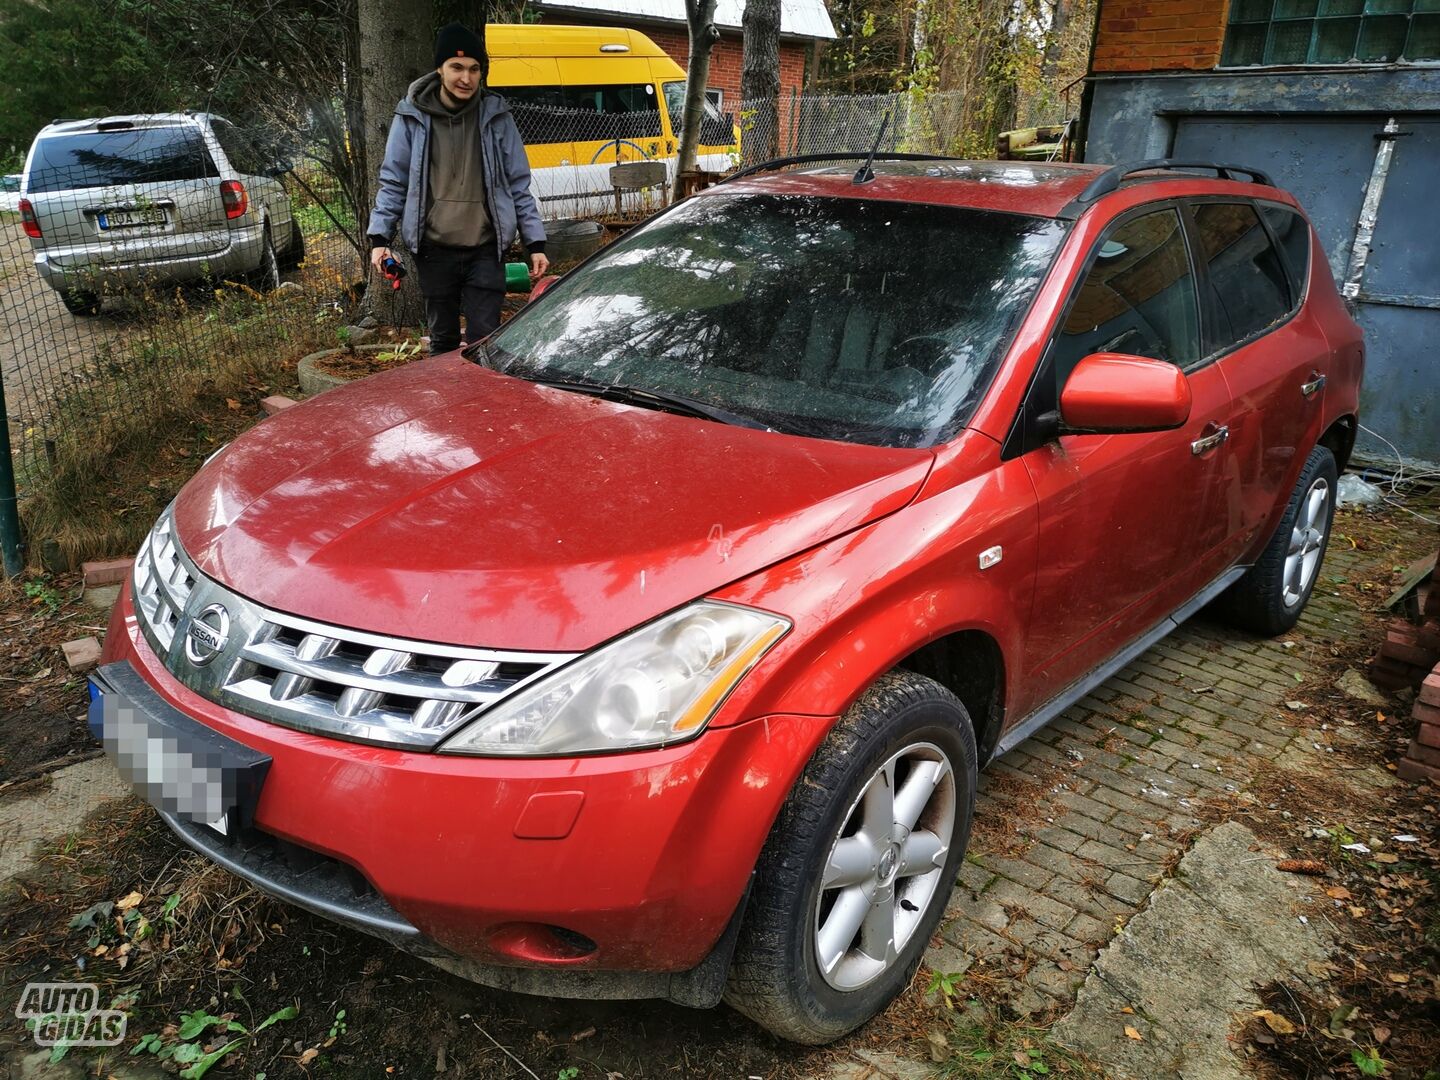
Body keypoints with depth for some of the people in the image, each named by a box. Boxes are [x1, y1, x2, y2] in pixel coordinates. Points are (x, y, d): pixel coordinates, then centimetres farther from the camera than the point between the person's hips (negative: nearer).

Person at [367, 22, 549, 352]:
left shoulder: (496, 117, 3)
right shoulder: (412, 117, 1)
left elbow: (519, 186, 6)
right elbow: (392, 182, 5)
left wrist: (535, 243, 2)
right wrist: (380, 237, -4)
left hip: (486, 251, 0)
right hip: (435, 250, 1)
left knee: (484, 339, -5)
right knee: (442, 340, 11)